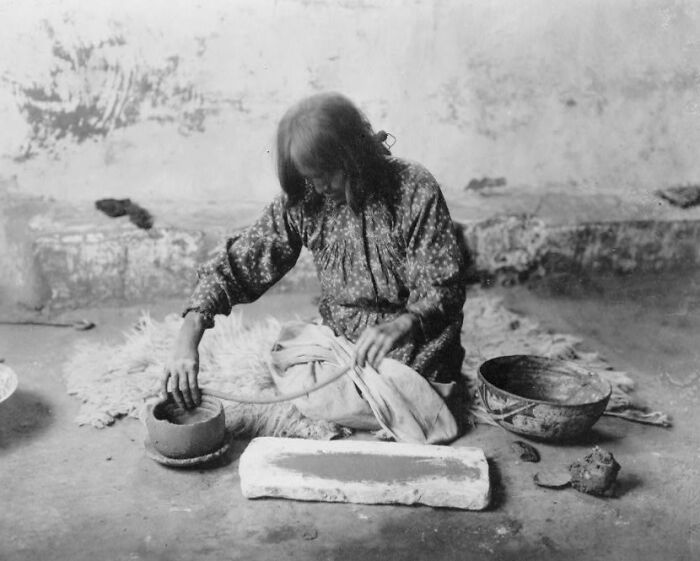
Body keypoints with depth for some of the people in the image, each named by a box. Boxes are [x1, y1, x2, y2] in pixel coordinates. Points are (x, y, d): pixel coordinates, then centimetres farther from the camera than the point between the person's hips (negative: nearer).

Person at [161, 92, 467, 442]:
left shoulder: (415, 190, -16)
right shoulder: (303, 200, -6)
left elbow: (444, 288, -16)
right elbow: (236, 265, -6)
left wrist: (401, 325, -38)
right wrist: (188, 338, -20)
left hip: (415, 353, -3)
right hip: (340, 346, 4)